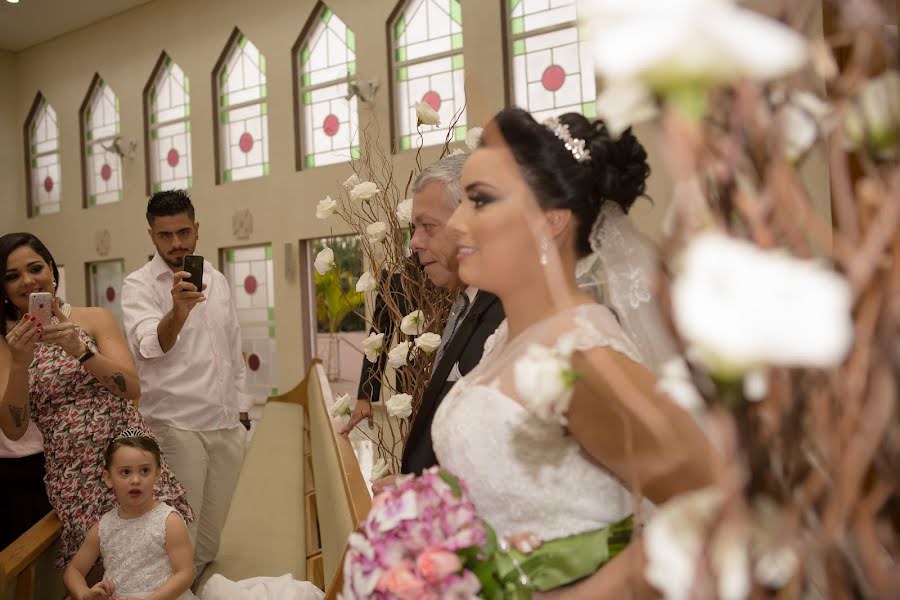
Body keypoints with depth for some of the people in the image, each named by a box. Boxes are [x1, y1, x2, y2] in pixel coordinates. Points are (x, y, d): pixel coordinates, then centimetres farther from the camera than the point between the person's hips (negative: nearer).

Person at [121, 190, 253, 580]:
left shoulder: (217, 280, 9)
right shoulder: (139, 285, -8)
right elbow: (150, 347, -27)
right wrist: (177, 311, -46)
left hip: (227, 423, 5)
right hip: (177, 426, -5)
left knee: (213, 523, 16)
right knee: (182, 528, 0)